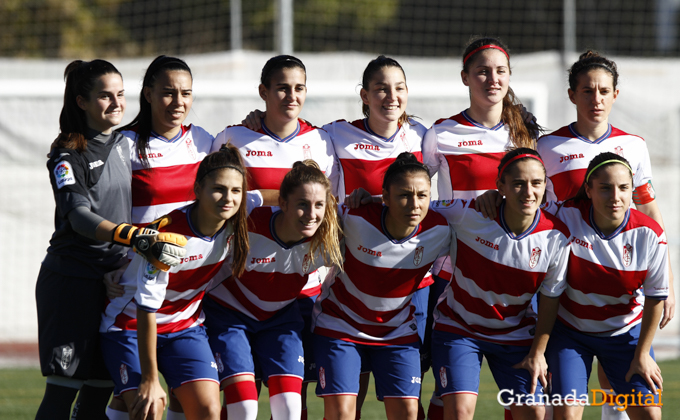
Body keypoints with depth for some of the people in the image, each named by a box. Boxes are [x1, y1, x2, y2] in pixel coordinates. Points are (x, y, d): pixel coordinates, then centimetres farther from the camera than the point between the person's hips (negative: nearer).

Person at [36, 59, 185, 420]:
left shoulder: (127, 143, 11)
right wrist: (136, 238, -36)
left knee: (99, 391, 5)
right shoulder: (67, 156, -9)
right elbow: (78, 216, -23)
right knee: (62, 390, -9)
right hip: (72, 279, -6)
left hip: (117, 279, 6)